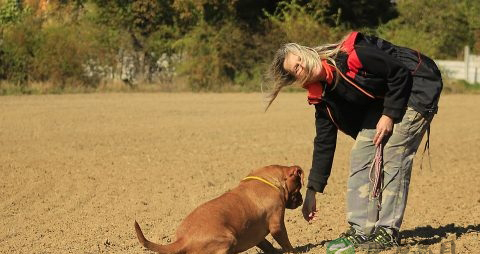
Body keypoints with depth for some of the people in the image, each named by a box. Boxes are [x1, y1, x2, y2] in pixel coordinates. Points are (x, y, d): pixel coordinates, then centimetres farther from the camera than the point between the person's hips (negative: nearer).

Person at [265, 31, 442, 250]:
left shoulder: (350, 55, -28)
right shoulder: (322, 97, -6)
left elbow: (400, 72, -22)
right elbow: (324, 143, -1)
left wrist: (389, 115, -21)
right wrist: (312, 192, -1)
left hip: (417, 86, -7)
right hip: (381, 100, 7)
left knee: (393, 157, -16)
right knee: (360, 155, -2)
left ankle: (388, 232, -11)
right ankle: (360, 231, 3)